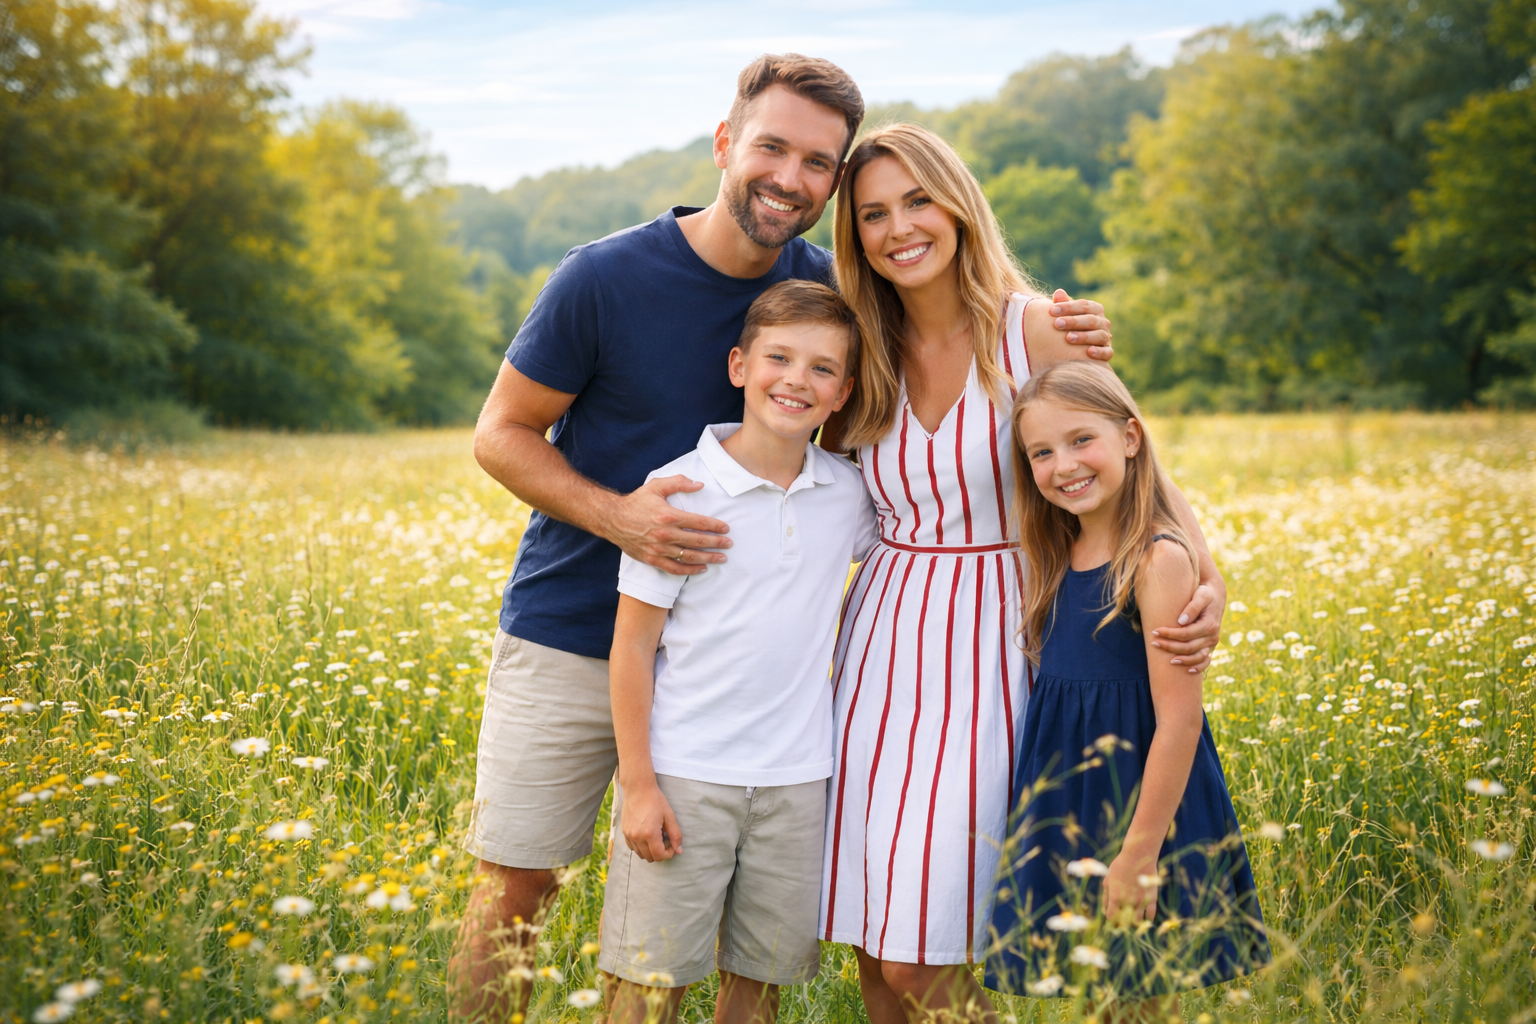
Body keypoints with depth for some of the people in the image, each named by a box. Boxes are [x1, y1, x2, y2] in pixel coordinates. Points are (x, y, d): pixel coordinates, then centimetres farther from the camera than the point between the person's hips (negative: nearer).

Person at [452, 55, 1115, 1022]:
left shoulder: (826, 288, -4)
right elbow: (501, 433, -6)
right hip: (569, 640, -2)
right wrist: (616, 515, -24)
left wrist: (1062, 342, -13)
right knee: (518, 891, 4)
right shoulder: (604, 277, -13)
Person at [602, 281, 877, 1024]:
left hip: (797, 780, 4)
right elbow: (633, 646, -6)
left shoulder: (850, 495, 1)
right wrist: (637, 785, -8)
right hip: (685, 774, -3)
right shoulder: (680, 490, -9)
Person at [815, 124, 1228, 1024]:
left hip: (992, 641, -4)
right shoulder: (864, 359, 7)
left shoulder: (1037, 330, -7)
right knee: (875, 946, 7)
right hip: (884, 640, 4)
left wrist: (1210, 583, -21)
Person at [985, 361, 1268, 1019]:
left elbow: (1178, 720, -19)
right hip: (1066, 803, 7)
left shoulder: (1157, 559, -18)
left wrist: (1139, 854, -19)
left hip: (1140, 801, -7)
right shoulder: (1057, 558, 5)